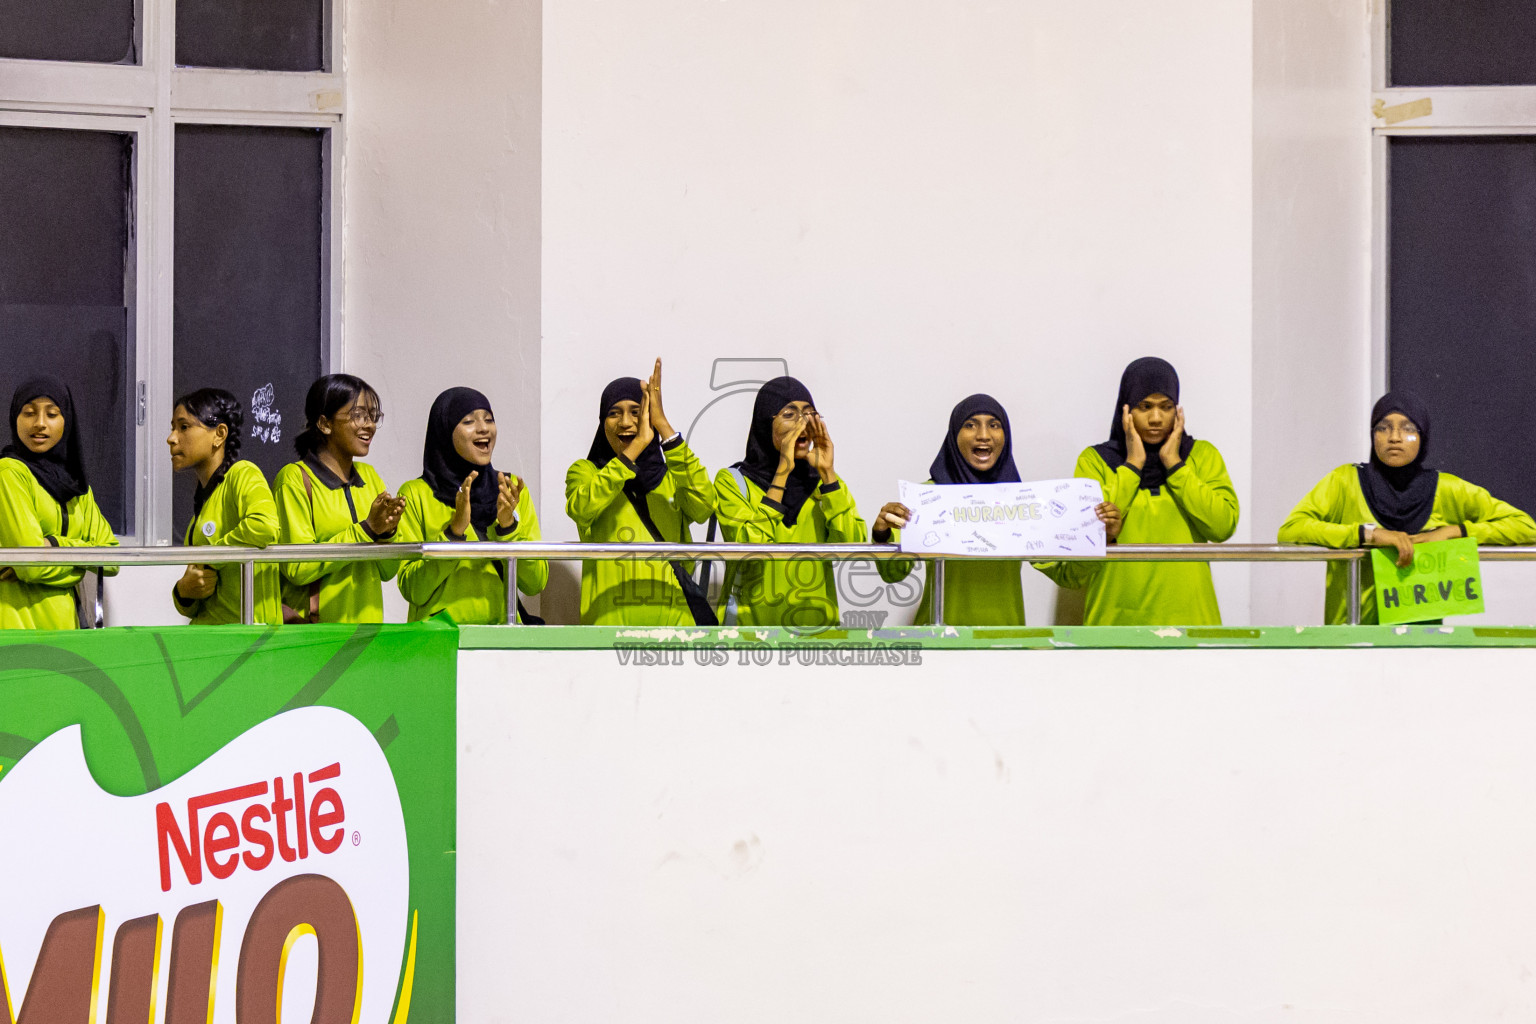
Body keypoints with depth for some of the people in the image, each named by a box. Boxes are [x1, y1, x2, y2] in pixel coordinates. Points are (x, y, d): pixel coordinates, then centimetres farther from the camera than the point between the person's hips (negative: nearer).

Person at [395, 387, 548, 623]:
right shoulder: (416, 494, 3)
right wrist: (455, 530, -12)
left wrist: (508, 526, -7)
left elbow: (536, 583, 6)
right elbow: (412, 590, -4)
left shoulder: (510, 490, 13)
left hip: (503, 631, 3)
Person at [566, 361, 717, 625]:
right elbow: (581, 509, -14)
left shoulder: (672, 477, 16)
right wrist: (639, 443, -12)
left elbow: (704, 507, -7)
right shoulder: (585, 472, 11)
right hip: (611, 620, -2)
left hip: (675, 621, 2)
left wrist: (664, 426, -9)